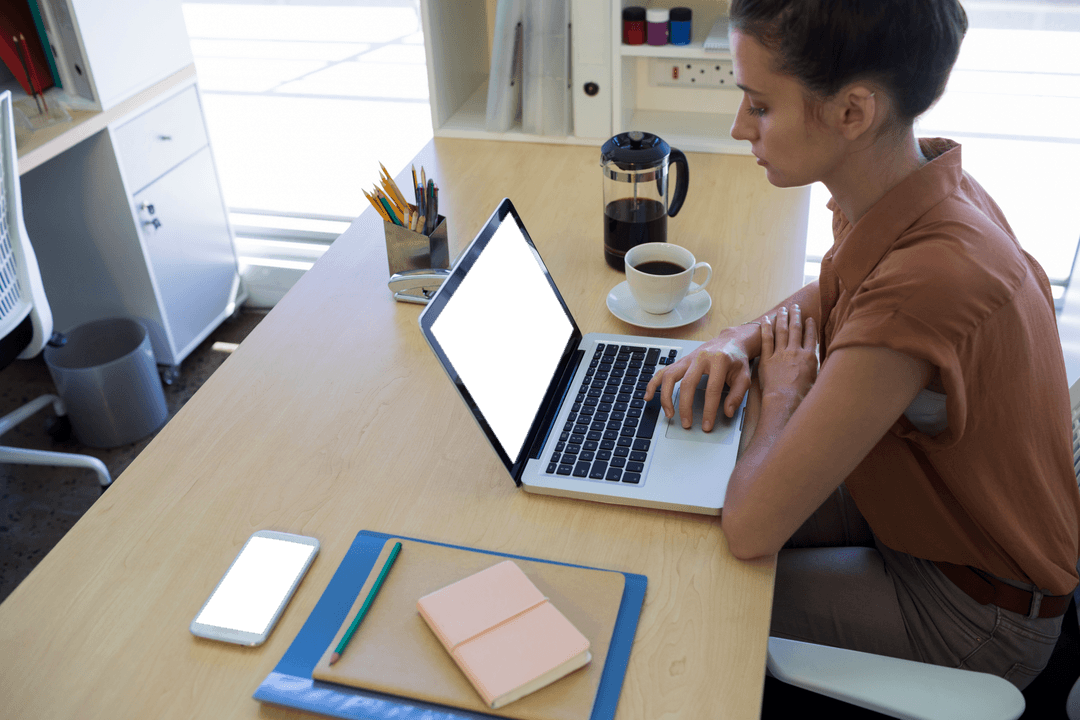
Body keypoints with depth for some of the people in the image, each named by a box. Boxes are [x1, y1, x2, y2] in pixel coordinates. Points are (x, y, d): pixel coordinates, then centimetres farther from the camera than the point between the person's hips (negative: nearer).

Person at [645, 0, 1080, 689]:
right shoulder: (918, 182, -11)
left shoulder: (928, 281, -40)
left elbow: (751, 528, -37)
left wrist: (783, 392, -18)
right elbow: (834, 295, 13)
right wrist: (737, 341, -9)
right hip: (923, 500, 8)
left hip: (971, 607, -8)